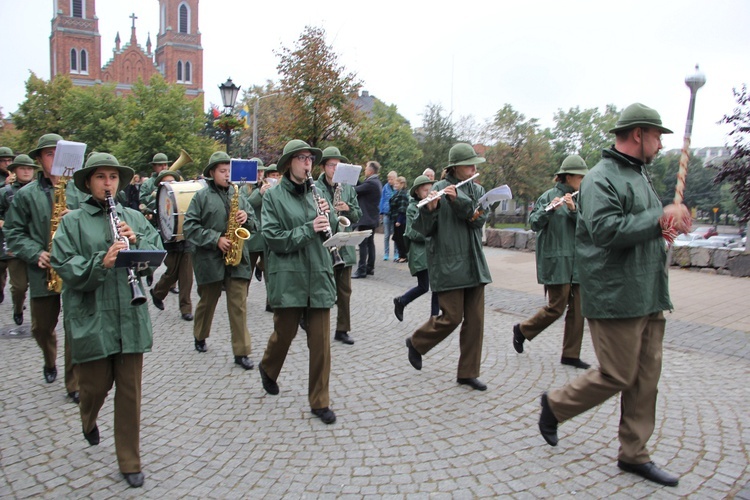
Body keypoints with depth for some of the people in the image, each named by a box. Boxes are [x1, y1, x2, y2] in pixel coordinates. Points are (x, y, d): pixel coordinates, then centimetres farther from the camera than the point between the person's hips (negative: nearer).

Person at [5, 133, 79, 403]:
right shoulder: (25, 194, 3)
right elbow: (12, 232, 2)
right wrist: (36, 254, -12)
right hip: (42, 272, 2)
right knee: (41, 328, 16)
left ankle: (74, 383, 13)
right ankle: (50, 362, 46)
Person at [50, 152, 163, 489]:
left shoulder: (135, 218, 9)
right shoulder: (72, 221, 0)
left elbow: (157, 255, 4)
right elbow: (63, 265, -10)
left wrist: (136, 241, -14)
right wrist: (101, 262, -25)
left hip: (131, 317, 2)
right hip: (91, 319, -2)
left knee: (130, 390, 7)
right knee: (96, 384, 10)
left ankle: (130, 462, 22)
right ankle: (89, 421, 48)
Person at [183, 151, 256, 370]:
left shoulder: (238, 195, 11)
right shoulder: (201, 196, 0)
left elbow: (253, 224, 14)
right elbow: (189, 226, -8)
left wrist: (246, 218, -8)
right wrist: (215, 239, -16)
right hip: (210, 259, -2)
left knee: (239, 305, -2)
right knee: (208, 301, 15)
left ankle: (241, 352, 2)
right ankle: (200, 337, 40)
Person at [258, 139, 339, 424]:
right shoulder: (274, 196, -1)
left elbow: (331, 232, 15)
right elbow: (273, 238, -11)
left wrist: (328, 216, -5)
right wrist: (309, 229, -18)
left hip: (318, 276, 4)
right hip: (288, 278, -3)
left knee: (321, 341, 3)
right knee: (285, 332, 11)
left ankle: (320, 401, 16)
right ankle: (268, 369, 44)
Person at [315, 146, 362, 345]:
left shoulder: (348, 188, 10)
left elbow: (357, 216, 12)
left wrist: (348, 208, -8)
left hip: (345, 247, 5)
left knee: (344, 291, 11)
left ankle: (342, 330, 22)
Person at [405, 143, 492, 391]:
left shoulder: (476, 190, 10)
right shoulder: (438, 189, -7)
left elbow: (479, 218, -8)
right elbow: (424, 229, -11)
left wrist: (458, 199, -21)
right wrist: (429, 208, -30)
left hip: (473, 263, 6)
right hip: (448, 263, -6)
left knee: (475, 319, 5)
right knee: (452, 317, -5)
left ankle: (468, 372, 17)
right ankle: (416, 342, 23)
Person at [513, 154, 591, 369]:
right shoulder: (550, 195, -5)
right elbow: (534, 223, -14)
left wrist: (573, 210, -16)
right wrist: (550, 209, -30)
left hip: (576, 262, 7)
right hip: (556, 261, -7)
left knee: (577, 309, 5)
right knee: (556, 308, -4)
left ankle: (571, 355, 14)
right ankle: (522, 330, 19)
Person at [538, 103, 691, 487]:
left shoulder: (640, 175, 19)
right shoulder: (601, 178, -12)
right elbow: (606, 229, -27)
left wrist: (672, 221, 3)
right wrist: (660, 218, -21)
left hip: (648, 297, 9)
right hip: (616, 296, -9)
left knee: (646, 377, 11)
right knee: (617, 376, -2)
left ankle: (634, 454, 23)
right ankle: (555, 405, 21)